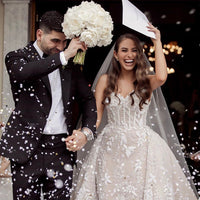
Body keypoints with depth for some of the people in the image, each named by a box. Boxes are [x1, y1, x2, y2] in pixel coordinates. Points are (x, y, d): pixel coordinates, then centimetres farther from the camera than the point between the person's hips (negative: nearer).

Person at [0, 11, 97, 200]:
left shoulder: (70, 64, 13)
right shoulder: (17, 57, 1)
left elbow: (88, 99, 16)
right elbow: (23, 72, -23)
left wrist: (86, 132, -2)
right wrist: (63, 56, -23)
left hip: (62, 148, 3)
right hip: (28, 147, -3)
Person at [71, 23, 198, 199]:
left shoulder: (146, 82, 1)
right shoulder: (105, 81, 4)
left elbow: (161, 77, -23)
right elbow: (96, 116, 1)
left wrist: (157, 42, -13)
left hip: (142, 147, -1)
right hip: (111, 148, 1)